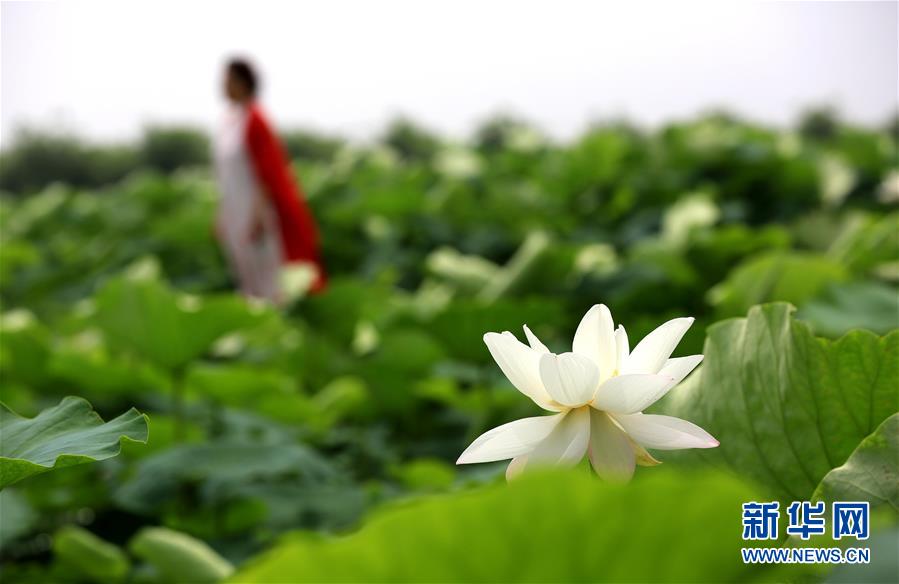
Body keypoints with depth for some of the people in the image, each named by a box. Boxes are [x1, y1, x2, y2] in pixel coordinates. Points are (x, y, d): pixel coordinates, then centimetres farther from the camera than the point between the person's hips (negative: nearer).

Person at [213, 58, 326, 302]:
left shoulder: (253, 119, -14)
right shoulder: (231, 119, 10)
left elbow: (266, 169, -17)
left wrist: (259, 215, -21)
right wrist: (222, 213, 16)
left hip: (256, 211, -8)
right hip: (237, 213, 8)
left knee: (266, 276, -3)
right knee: (250, 282, 12)